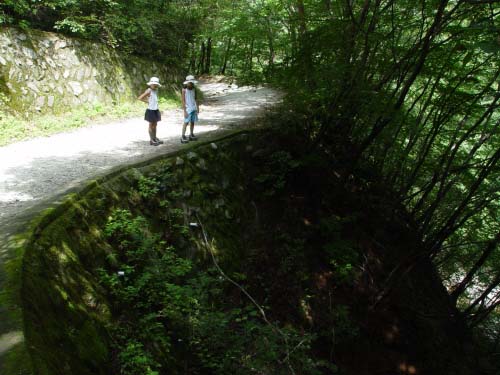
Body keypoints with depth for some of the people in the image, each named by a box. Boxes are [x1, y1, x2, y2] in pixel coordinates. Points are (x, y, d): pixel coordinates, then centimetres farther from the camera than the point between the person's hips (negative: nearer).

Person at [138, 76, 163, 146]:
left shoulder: (156, 90, 8)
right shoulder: (149, 91, -14)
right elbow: (140, 98, -17)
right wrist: (147, 102, -10)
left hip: (156, 110, 7)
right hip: (151, 110, -7)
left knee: (155, 125, 14)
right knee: (151, 125, 1)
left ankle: (155, 138, 24)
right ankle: (151, 140, 9)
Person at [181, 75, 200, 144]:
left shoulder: (194, 89, 7)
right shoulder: (184, 90, -9)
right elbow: (183, 101, -10)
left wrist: (197, 108, 8)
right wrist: (185, 111, -14)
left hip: (194, 108, 6)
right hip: (188, 109, -5)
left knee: (192, 122, 9)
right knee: (186, 122, -7)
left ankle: (191, 135, 19)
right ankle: (183, 137, -5)